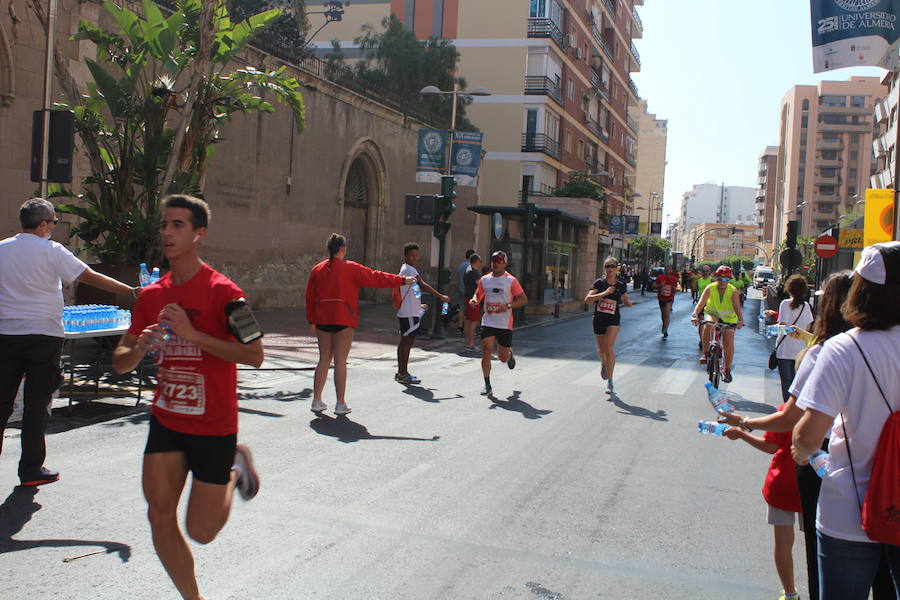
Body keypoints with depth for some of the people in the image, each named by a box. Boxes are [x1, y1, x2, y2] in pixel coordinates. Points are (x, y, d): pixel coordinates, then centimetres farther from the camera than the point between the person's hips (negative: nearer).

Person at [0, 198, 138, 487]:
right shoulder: (51, 251, -7)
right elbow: (92, 278, -11)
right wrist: (132, 291, -7)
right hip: (43, 335, -4)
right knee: (36, 405, 3)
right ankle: (31, 470, 10)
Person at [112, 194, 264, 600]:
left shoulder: (221, 292, -14)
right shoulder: (151, 296, 4)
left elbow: (254, 356, -21)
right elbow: (120, 364, 9)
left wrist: (192, 334, -25)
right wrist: (139, 348, -15)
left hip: (213, 427, -5)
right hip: (166, 419, 5)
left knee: (201, 531, 3)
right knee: (160, 517, 2)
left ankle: (236, 468, 30)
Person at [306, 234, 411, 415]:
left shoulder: (317, 270, 7)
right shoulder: (351, 268, -6)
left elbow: (310, 297, 10)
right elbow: (375, 278, -4)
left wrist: (312, 320, 18)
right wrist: (402, 280, 3)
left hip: (322, 320, 4)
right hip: (343, 321, -4)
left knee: (324, 360, 13)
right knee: (340, 361, -1)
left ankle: (316, 401, 14)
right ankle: (340, 404, 4)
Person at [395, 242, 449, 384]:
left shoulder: (405, 269, 19)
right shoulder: (409, 269, -13)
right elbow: (423, 285, -20)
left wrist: (418, 305, 28)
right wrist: (441, 296, -19)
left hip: (407, 312, 10)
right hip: (409, 313, -10)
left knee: (405, 341, 13)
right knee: (407, 341, -7)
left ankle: (401, 373, 18)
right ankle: (403, 374, -4)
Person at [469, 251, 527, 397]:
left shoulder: (511, 281, -5)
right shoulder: (484, 280, 7)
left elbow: (524, 300, -5)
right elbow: (478, 294, 20)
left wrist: (508, 306, -19)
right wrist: (475, 300, -4)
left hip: (505, 324, -2)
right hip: (488, 322, 2)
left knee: (503, 358, 6)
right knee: (486, 352, -10)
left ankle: (510, 353, 44)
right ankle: (487, 386, 0)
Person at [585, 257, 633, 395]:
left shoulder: (621, 285, -1)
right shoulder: (599, 283, -8)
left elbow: (627, 301, 15)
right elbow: (587, 299, -20)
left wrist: (627, 302, -9)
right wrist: (604, 293, -30)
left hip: (613, 320, -1)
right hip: (599, 319, 1)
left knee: (609, 348, -17)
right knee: (601, 350, 16)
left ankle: (610, 382, -11)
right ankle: (603, 364, 53)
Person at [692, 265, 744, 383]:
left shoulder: (733, 291, -15)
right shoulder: (710, 288, -15)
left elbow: (737, 306, -27)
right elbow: (701, 302, -26)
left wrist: (740, 320, -45)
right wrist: (695, 314, -44)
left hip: (728, 318, 0)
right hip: (712, 314, 0)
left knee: (728, 343, -9)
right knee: (708, 324, -35)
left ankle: (727, 370, 8)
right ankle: (705, 354, -26)